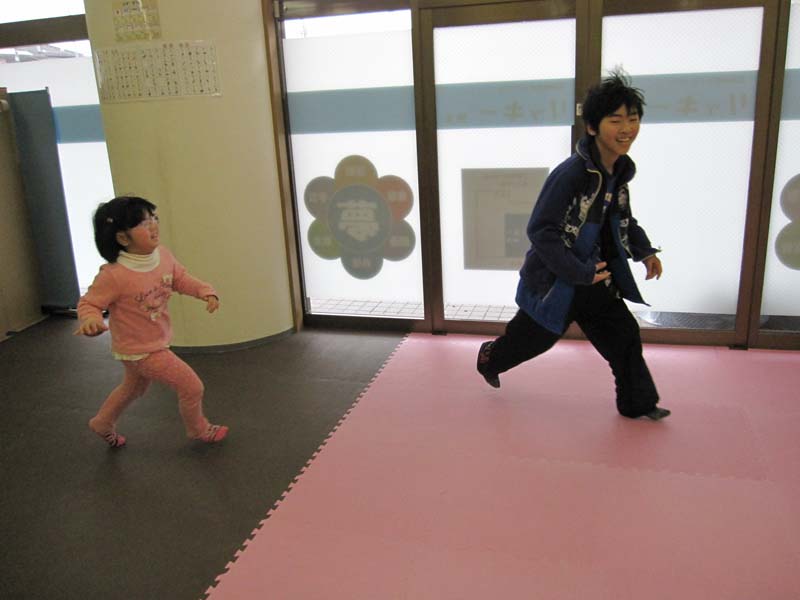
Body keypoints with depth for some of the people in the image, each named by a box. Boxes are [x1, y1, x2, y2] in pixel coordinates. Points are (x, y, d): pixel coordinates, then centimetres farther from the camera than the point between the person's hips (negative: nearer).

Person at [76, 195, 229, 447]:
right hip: (139, 350, -8)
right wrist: (91, 319, -42)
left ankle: (102, 423, 59)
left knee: (133, 388, 33)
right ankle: (199, 430, 28)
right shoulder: (113, 275, -31)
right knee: (192, 387, -2)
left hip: (157, 341, 8)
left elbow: (181, 279, 3)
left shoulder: (163, 256, -13)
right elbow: (89, 303, -20)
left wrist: (206, 291, -12)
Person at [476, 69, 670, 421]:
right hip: (555, 282, -7)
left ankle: (638, 402, 26)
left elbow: (622, 218, 17)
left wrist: (643, 251, 3)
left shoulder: (620, 170, 0)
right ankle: (490, 357, 45)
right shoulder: (571, 174, -28)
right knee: (532, 336, 14)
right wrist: (579, 273, -27)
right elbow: (540, 231, -26)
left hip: (596, 278, 7)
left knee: (624, 335, 8)